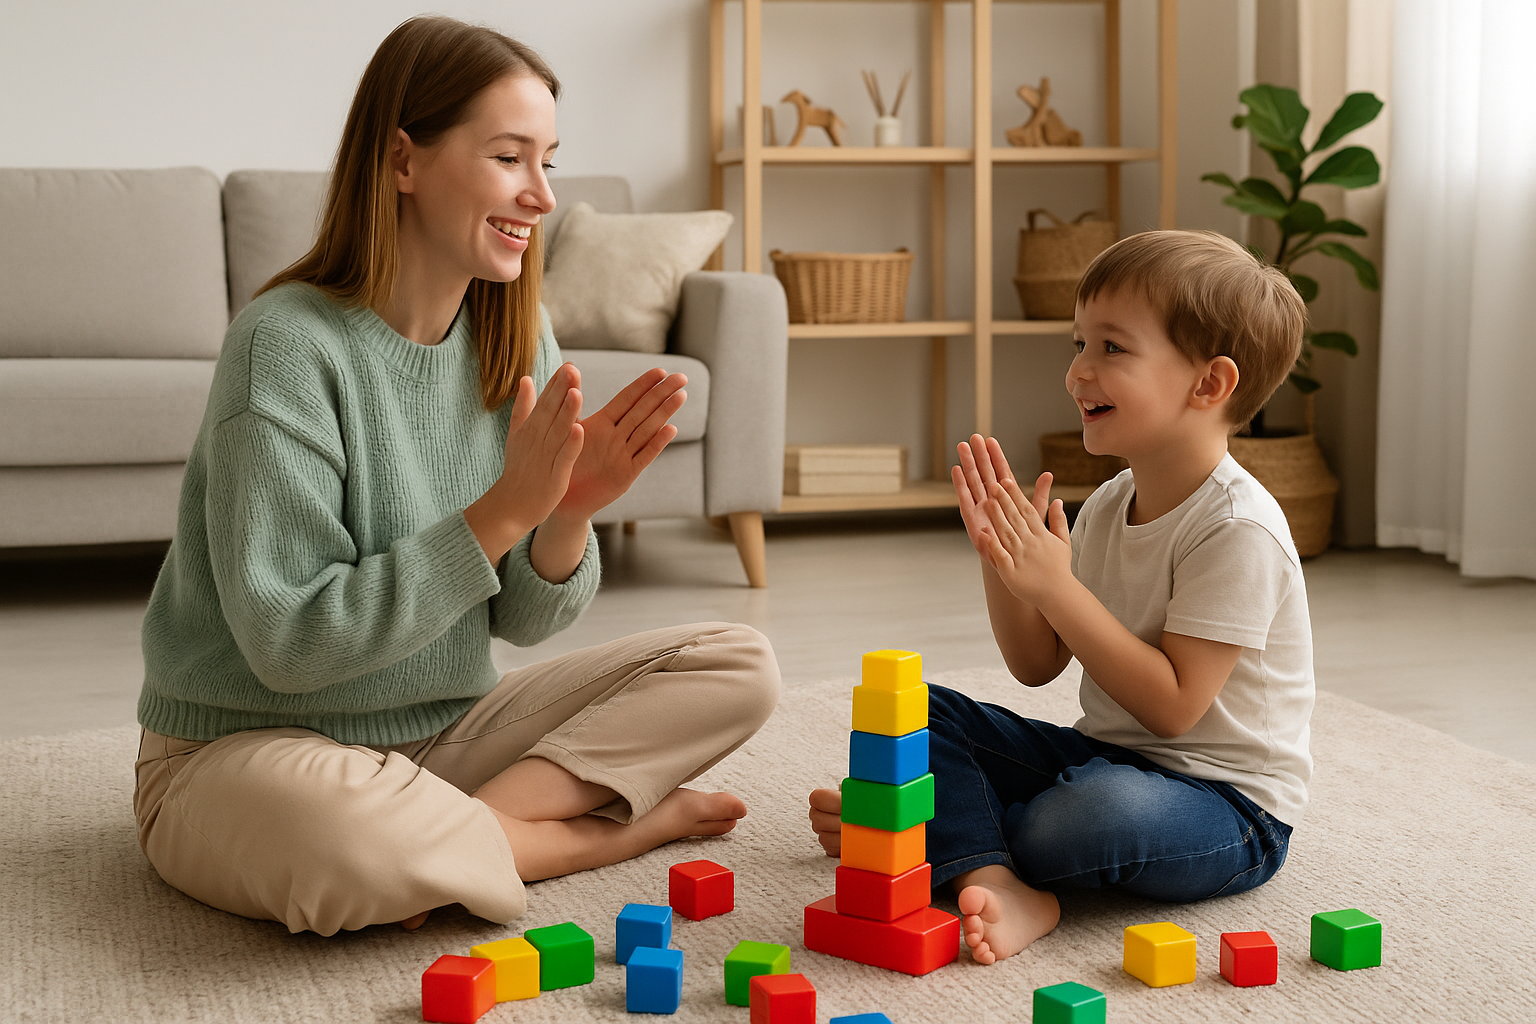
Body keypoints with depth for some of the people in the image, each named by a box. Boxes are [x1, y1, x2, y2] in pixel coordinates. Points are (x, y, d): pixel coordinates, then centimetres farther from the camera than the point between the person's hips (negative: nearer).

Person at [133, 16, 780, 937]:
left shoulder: (517, 339, 0)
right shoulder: (289, 344, -19)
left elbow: (525, 620, 2)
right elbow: (288, 644, -24)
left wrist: (570, 514, -21)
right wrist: (504, 511, -28)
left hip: (440, 731, 7)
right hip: (247, 748, -6)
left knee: (739, 666, -3)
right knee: (337, 832, -42)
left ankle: (459, 831, -14)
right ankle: (610, 827, -13)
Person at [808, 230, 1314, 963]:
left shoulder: (1238, 531, -21)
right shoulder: (1107, 507, 5)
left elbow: (1173, 706, -25)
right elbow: (1037, 666, 6)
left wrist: (1056, 583, -26)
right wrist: (1002, 561, -11)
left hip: (1228, 805, -8)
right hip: (1105, 758, 8)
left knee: (1105, 810, -40)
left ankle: (939, 831, -10)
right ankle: (996, 883, -25)